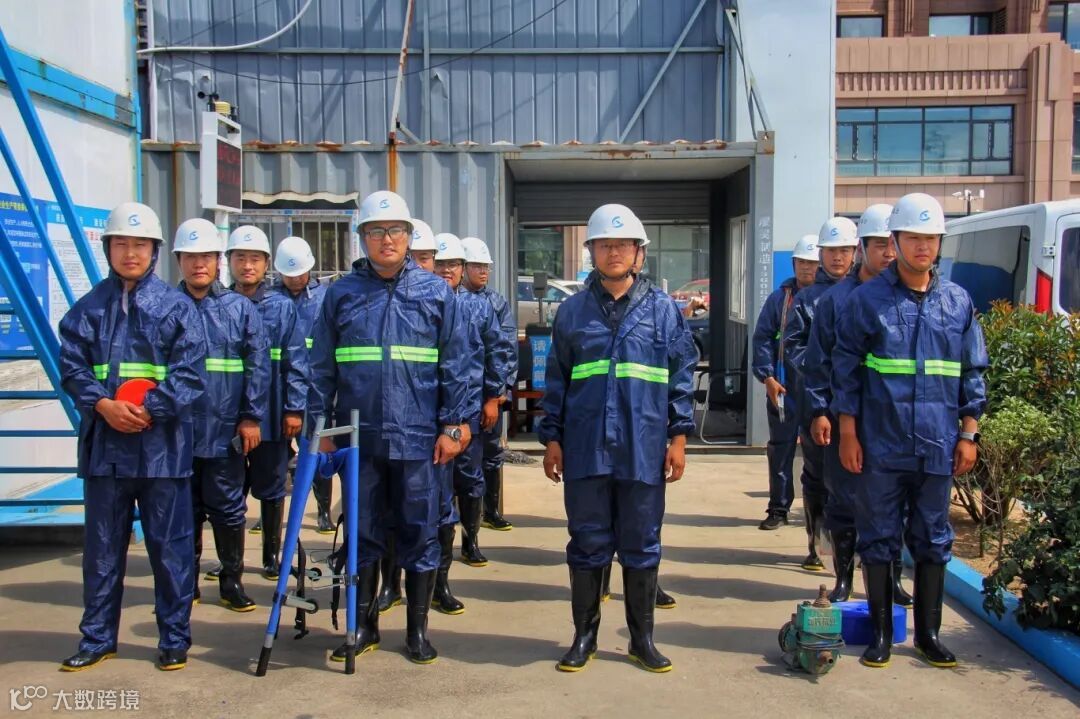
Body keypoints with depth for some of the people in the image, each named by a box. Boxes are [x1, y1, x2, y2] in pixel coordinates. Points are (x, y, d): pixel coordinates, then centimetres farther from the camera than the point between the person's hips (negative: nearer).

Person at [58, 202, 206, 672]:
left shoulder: (176, 307, 1)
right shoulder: (87, 308, 9)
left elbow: (189, 373, -6)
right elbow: (72, 367, 3)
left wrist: (150, 411, -17)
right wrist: (103, 404, -14)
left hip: (162, 445, -2)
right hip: (105, 444, 3)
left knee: (170, 546, 5)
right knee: (102, 546, 12)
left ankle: (174, 639, 18)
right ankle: (97, 638, 26)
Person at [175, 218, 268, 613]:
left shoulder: (240, 308, 3)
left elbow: (258, 367, 0)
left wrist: (251, 417, -6)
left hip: (225, 430, -1)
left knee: (228, 508, 7)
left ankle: (232, 580, 21)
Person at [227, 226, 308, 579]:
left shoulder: (282, 307, 0)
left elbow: (295, 362, -3)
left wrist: (294, 408, -8)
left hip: (270, 415, -1)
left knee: (270, 488, 11)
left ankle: (272, 553, 25)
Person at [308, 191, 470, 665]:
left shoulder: (435, 292, 2)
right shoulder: (341, 293, 6)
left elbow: (453, 364, 1)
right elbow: (322, 366, 7)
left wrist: (453, 425, -4)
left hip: (417, 436, -1)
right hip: (358, 435, 2)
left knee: (419, 534, 8)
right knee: (362, 534, 12)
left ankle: (418, 628, 23)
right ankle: (363, 624, 28)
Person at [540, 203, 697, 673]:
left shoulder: (662, 309, 4)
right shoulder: (573, 311, 6)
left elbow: (681, 377, 5)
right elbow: (557, 380, 8)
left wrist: (678, 437, 0)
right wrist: (552, 439, 4)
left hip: (643, 450, 0)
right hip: (585, 449, 1)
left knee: (641, 546, 9)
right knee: (588, 544, 9)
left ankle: (642, 638, 23)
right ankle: (584, 636, 22)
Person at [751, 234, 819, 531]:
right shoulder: (780, 297, 4)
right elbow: (762, 338, 2)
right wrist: (767, 377, -7)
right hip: (784, 387, 1)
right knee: (781, 448, 7)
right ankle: (778, 508, 16)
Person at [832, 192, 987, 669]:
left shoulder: (958, 302, 7)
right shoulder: (868, 299, -2)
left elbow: (972, 374, 10)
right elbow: (845, 369, -2)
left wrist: (968, 434, 5)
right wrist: (848, 432, -6)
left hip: (938, 446, 3)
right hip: (880, 445, -2)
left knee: (933, 540, 12)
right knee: (878, 539, 7)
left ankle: (928, 632, 26)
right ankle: (881, 631, 20)